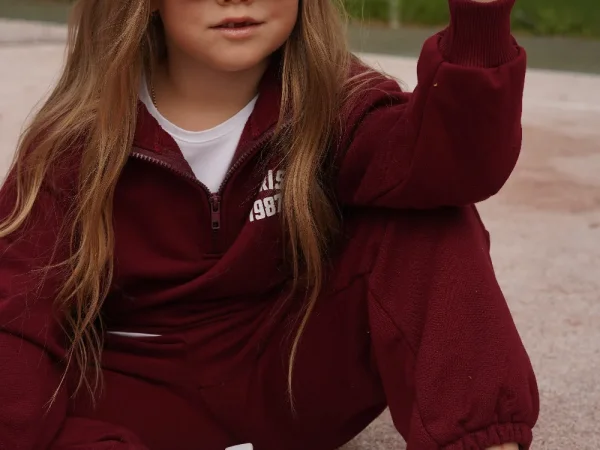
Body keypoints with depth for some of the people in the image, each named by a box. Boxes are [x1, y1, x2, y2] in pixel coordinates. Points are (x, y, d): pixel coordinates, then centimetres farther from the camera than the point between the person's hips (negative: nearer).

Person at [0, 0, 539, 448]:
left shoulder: (329, 101, -9)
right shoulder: (80, 137, -11)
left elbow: (452, 162, -30)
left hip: (294, 374, 1)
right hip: (141, 388, 0)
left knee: (428, 220, -21)